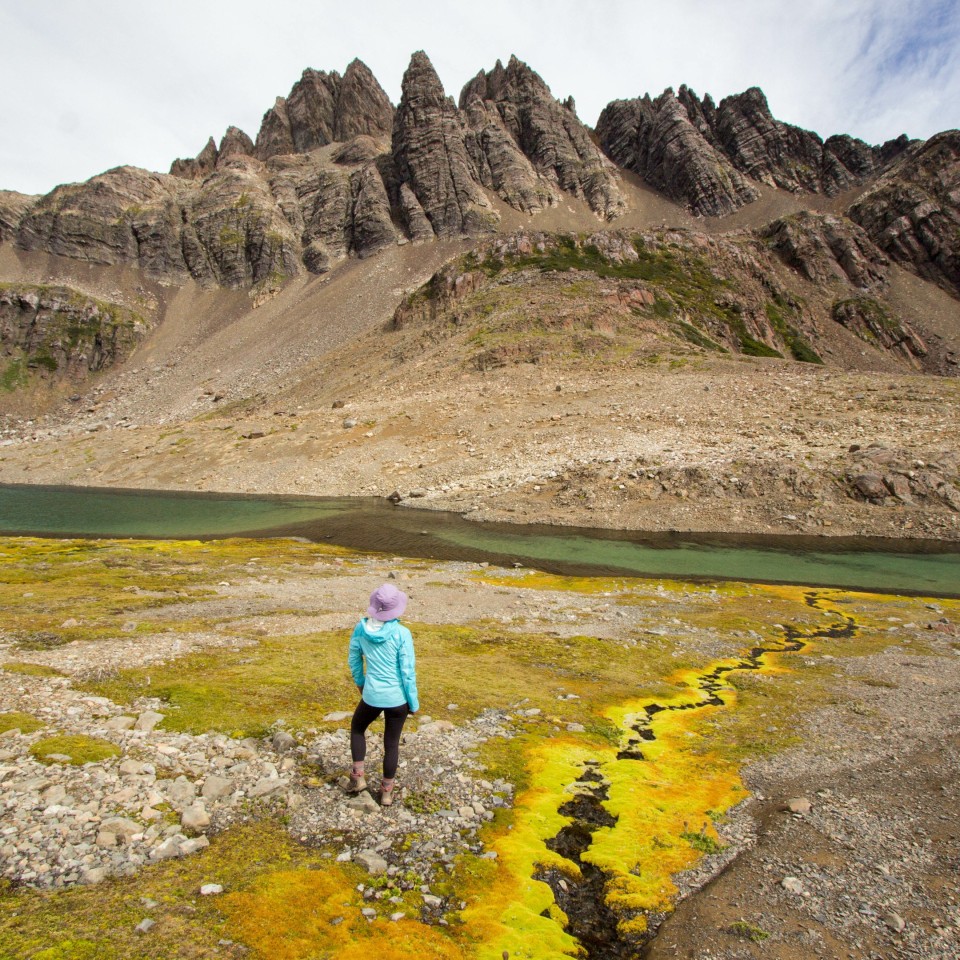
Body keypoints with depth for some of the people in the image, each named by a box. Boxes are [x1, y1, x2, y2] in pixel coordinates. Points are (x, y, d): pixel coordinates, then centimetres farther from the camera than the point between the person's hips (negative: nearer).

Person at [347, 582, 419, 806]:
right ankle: (386, 791, 32)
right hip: (397, 698, -1)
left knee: (357, 728, 31)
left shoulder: (361, 628, -9)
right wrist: (413, 702, -1)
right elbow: (408, 671, -14)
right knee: (392, 743, 18)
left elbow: (354, 660, 5)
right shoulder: (401, 633, -19)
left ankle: (358, 776, 29)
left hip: (372, 695, 2)